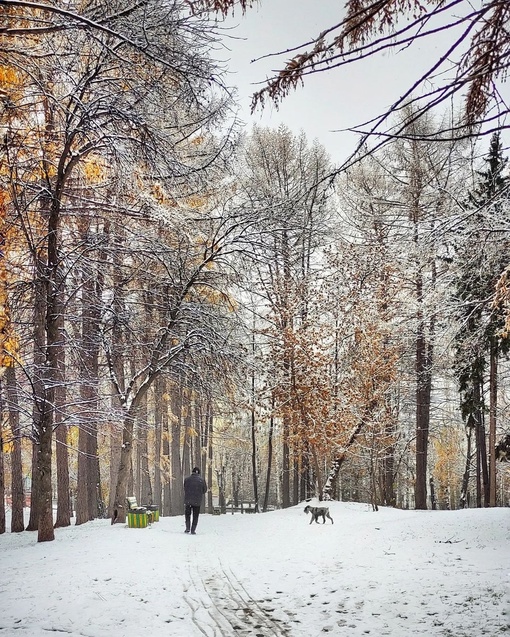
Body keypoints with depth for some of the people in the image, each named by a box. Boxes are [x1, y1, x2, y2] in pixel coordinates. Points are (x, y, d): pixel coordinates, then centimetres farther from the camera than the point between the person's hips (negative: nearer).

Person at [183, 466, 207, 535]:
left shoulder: (187, 479, -4)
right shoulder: (202, 480, -4)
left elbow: (184, 489, 4)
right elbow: (204, 490, 5)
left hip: (188, 500, 0)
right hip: (197, 501, 0)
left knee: (187, 514, 17)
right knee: (195, 516, 10)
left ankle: (188, 528, 6)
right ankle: (193, 530, 6)